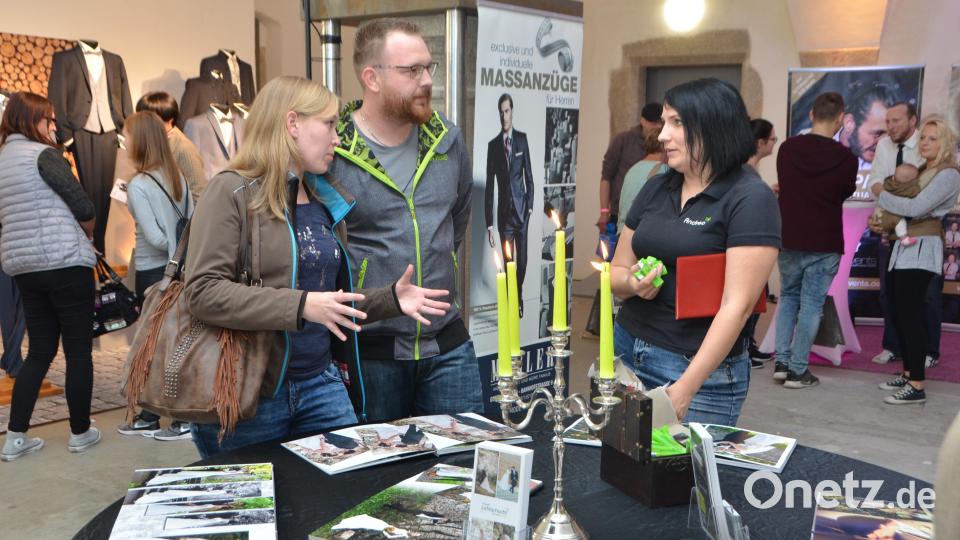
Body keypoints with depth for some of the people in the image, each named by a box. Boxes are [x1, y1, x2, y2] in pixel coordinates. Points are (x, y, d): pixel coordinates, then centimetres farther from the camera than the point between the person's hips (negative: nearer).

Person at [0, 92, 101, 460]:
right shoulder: (43, 154, -9)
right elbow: (84, 207, -12)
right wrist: (85, 235, 9)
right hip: (66, 264, -7)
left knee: (40, 350, 14)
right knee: (79, 351, 4)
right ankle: (80, 433, 12)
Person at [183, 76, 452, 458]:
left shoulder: (326, 201, 13)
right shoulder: (232, 192, -9)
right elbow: (203, 291, -19)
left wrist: (391, 298, 4)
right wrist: (301, 306, -27)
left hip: (320, 382, 6)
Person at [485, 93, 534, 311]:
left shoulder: (522, 138, 3)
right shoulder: (493, 145, 2)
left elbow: (529, 175, 6)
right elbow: (489, 186, 1)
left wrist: (530, 205, -2)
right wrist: (489, 224, -3)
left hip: (521, 210, 0)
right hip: (504, 212, 0)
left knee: (522, 261, 5)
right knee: (508, 262, 1)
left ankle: (520, 299, 28)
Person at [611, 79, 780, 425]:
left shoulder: (749, 199, -9)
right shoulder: (656, 189, 8)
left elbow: (737, 305, -16)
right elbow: (617, 273, 15)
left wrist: (685, 389, -20)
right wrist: (632, 282, -9)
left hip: (702, 369, -5)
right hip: (627, 351, 5)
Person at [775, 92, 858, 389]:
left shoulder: (787, 148, -3)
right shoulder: (846, 157, -13)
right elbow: (847, 192, 6)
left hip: (788, 240, 3)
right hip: (824, 245, -3)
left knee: (788, 297, 18)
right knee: (811, 305, 4)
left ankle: (782, 361, 12)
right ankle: (798, 371, 7)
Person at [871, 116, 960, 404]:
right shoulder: (921, 171, 19)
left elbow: (915, 208, -18)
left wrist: (881, 196, -7)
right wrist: (881, 222, 4)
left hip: (921, 249, -8)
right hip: (902, 246, 8)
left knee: (910, 315, -10)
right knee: (899, 313, 10)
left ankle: (916, 386, -7)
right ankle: (908, 373, 22)